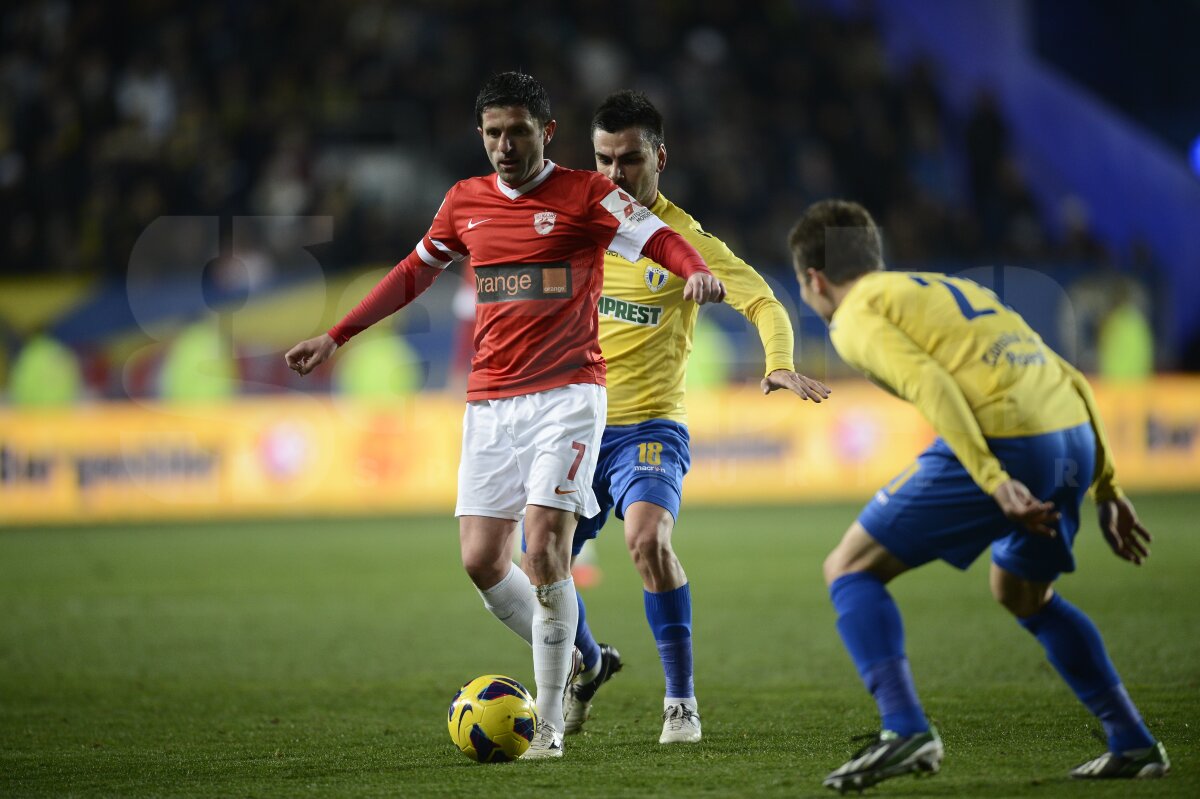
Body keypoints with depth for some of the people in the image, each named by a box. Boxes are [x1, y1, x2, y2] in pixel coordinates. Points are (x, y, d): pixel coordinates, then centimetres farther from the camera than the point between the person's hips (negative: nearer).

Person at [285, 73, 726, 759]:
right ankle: (570, 661, 25)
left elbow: (657, 238, -14)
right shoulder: (466, 201, 12)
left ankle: (550, 724, -7)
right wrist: (337, 337, 23)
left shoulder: (585, 194, -2)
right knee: (482, 560, -2)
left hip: (567, 394, -5)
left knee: (545, 549, -17)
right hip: (490, 401, 5)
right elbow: (414, 272, 25)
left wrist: (696, 269, -36)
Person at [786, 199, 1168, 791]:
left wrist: (994, 480, -20)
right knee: (1022, 592, 32)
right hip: (1074, 434, 8)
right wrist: (1104, 487, 28)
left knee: (850, 570, 4)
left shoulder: (857, 318, 8)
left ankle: (904, 729, -13)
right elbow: (1070, 380, 27)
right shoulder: (946, 287, 31)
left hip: (1001, 443, -8)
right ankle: (1133, 745, 29)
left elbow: (929, 384, -12)